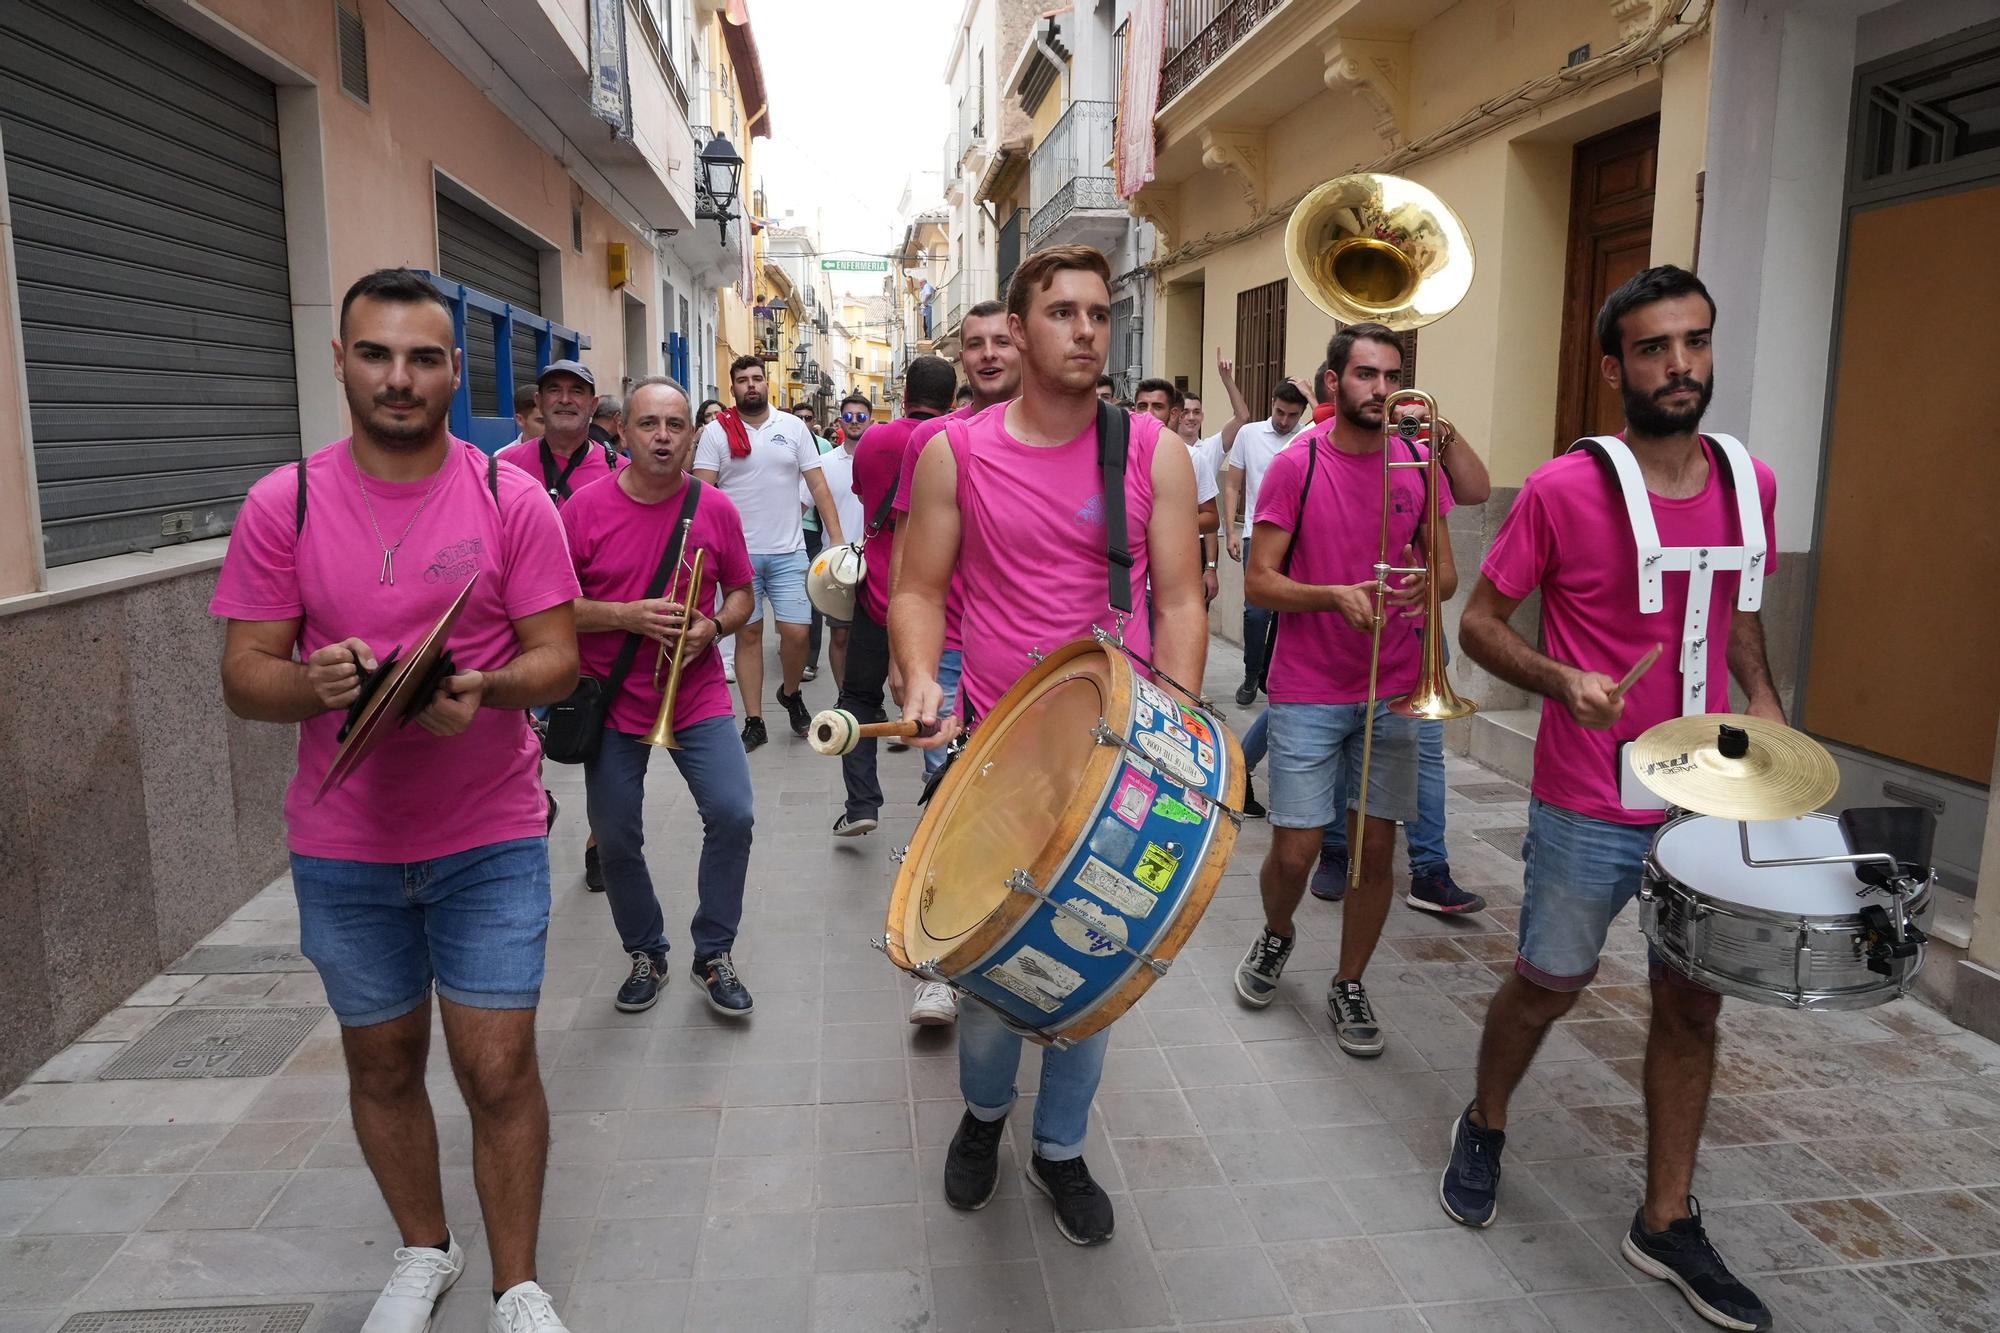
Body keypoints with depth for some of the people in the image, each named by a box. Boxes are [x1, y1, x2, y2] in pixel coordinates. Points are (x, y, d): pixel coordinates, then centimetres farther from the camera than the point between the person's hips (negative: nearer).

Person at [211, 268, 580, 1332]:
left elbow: (557, 657, -6)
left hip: (489, 837, -2)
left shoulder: (510, 498, -6)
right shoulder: (282, 505, -3)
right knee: (382, 1063, 17)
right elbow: (244, 676, -2)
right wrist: (316, 683, -24)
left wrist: (485, 690, -27)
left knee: (499, 1070, 0)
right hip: (342, 843, 2)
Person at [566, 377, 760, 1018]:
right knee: (616, 839, 7)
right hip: (613, 702, 0)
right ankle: (645, 953, 31)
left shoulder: (715, 508, -2)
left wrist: (713, 626, -12)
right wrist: (628, 616, -19)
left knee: (732, 814, -12)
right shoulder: (585, 509, -7)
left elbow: (741, 593, 9)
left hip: (696, 695, 0)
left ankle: (714, 953, 10)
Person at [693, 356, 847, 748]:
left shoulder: (793, 427, 5)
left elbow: (817, 484, 4)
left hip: (788, 552, 1)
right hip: (738, 552, -1)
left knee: (797, 631, -5)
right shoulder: (717, 432, 1)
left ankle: (791, 693, 26)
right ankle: (754, 722, 15)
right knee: (748, 633, 6)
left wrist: (837, 539, -4)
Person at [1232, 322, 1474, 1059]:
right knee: (1296, 850, 0)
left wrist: (1425, 586, -14)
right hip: (1307, 693, -3)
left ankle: (1349, 984, 25)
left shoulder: (1419, 463, 4)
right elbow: (1258, 581, -7)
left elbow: (1446, 571, 10)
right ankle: (1275, 935, 33)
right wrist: (1335, 595, -23)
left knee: (1377, 847, 6)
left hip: (1392, 692, 3)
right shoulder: (1296, 465, -6)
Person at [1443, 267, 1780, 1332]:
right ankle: (1484, 1126, 40)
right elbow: (1479, 624, -8)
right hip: (1590, 806, -5)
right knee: (1549, 984, 11)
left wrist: (1762, 697, 4)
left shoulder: (1749, 482, 2)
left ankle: (1667, 1224, 30)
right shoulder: (1562, 490, -14)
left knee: (1692, 1002, 13)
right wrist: (1563, 680, -24)